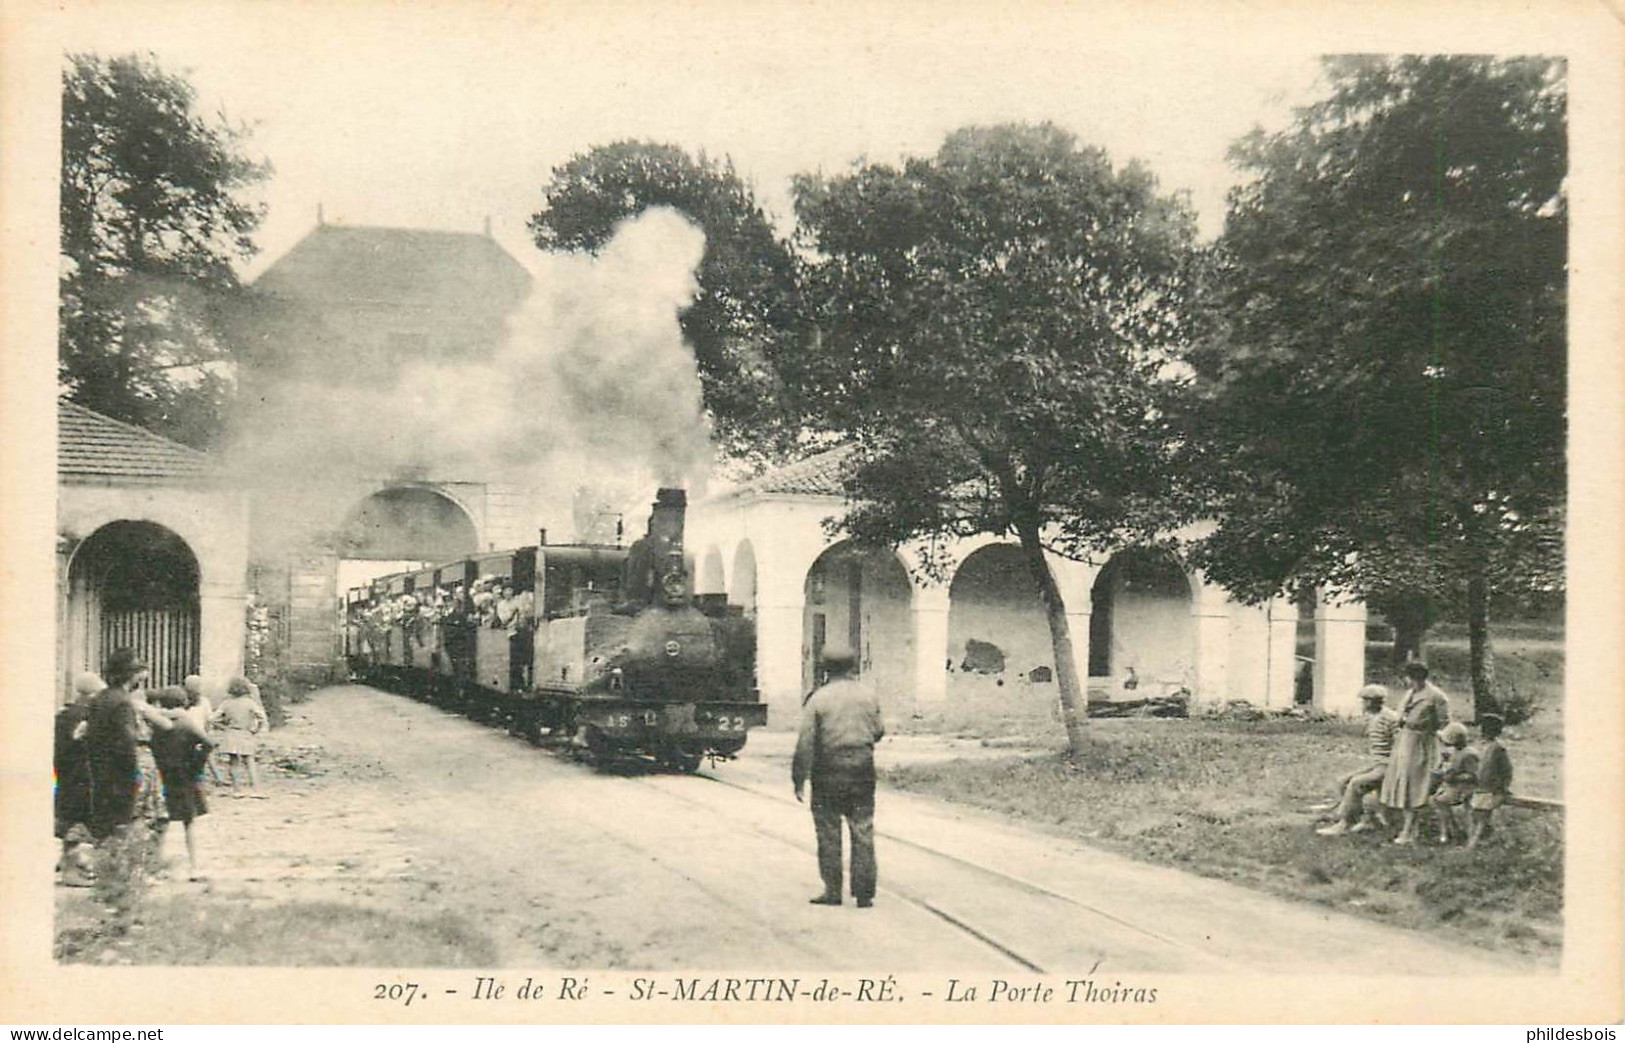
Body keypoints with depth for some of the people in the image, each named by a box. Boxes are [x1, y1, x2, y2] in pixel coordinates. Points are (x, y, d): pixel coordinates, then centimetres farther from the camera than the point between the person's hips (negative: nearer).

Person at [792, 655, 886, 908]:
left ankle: (832, 891, 8)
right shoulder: (868, 695, 2)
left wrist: (799, 778, -4)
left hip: (828, 771, -2)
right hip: (862, 770, 2)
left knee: (828, 832, 7)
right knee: (863, 832, 7)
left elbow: (805, 743, -8)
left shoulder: (818, 699, -6)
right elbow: (879, 731, 9)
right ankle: (864, 893, 8)